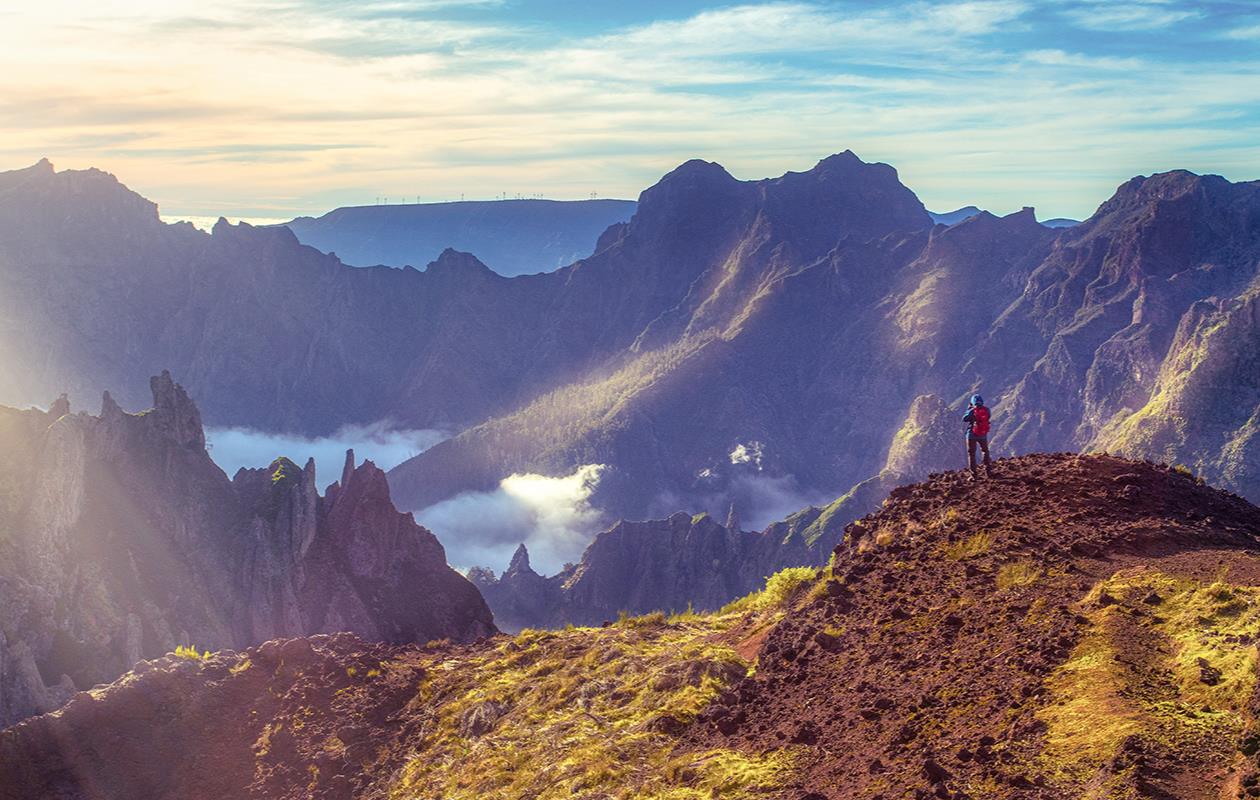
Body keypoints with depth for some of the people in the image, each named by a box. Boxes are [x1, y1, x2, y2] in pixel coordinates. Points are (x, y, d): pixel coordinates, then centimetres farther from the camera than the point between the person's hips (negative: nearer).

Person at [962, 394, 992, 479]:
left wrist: (968, 409, 4)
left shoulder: (972, 411, -16)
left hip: (972, 435, -3)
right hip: (983, 435, 3)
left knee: (971, 454, 7)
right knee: (985, 452, 22)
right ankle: (988, 472, 22)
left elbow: (964, 419, -6)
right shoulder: (986, 410, -7)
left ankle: (973, 474, 2)